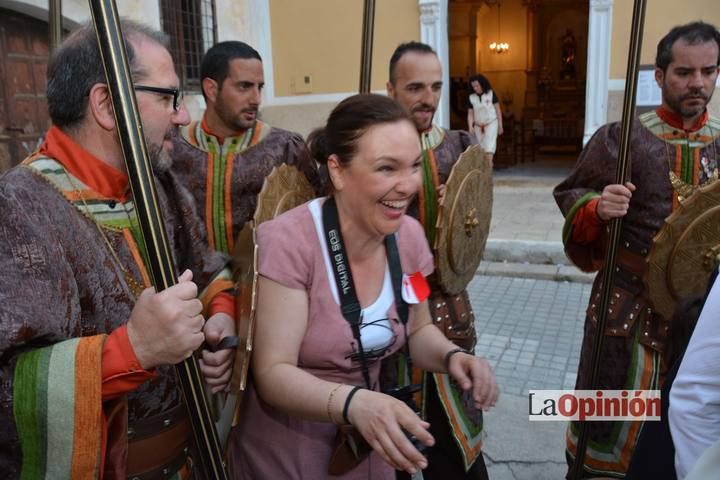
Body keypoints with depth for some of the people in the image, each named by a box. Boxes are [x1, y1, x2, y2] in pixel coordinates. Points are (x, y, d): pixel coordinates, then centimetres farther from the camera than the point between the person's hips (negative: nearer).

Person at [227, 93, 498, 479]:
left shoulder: (409, 235, -8)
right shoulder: (288, 243, -25)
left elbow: (418, 330, 4)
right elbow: (272, 373, -24)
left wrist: (450, 356, -16)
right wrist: (353, 403, -40)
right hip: (285, 449, -5)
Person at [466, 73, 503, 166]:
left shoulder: (491, 93, -7)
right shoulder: (471, 97, -3)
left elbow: (498, 110, -1)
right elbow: (470, 114, -2)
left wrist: (500, 125, 0)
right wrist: (470, 127, -17)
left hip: (491, 123, -3)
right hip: (478, 126, 3)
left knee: (489, 145, -15)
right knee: (481, 148, 6)